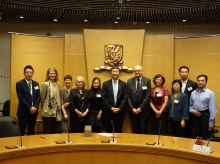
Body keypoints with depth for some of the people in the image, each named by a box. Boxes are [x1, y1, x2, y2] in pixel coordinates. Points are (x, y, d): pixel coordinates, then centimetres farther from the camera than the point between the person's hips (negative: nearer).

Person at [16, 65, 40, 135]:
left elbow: (38, 97, 8)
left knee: (31, 132, 11)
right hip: (23, 112, -5)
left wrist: (35, 107, -8)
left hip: (34, 111, 5)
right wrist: (29, 108, -16)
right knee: (21, 132, -1)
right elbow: (21, 98, -11)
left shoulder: (36, 84, 12)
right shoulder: (19, 84, -4)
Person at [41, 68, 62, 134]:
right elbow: (42, 97, -6)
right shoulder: (45, 84, -9)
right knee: (47, 131, 4)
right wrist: (44, 108, 2)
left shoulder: (58, 84, 8)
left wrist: (59, 108, 6)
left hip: (56, 112, 5)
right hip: (48, 112, -5)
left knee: (54, 131, 13)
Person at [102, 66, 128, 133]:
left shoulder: (123, 84, 4)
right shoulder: (105, 84, 1)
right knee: (108, 130, 7)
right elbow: (104, 98, -3)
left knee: (118, 130, 7)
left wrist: (119, 108, -12)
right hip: (108, 111, 0)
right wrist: (111, 108, -11)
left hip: (119, 111, 1)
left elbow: (125, 97, -1)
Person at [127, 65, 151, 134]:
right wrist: (132, 108, -7)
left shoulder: (147, 81, 0)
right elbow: (128, 96, 2)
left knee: (143, 130, 1)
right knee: (135, 130, 8)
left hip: (144, 110, -2)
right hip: (133, 110, 2)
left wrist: (141, 108, -11)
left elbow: (148, 96, -6)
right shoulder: (129, 81, 6)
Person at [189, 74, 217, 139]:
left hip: (206, 116, -4)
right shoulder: (193, 93, 9)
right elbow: (190, 105, 15)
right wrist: (192, 111, -7)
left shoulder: (210, 93, -7)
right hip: (196, 116, 5)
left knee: (207, 138, 4)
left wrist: (211, 123, -13)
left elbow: (212, 109, -10)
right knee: (197, 137, 15)